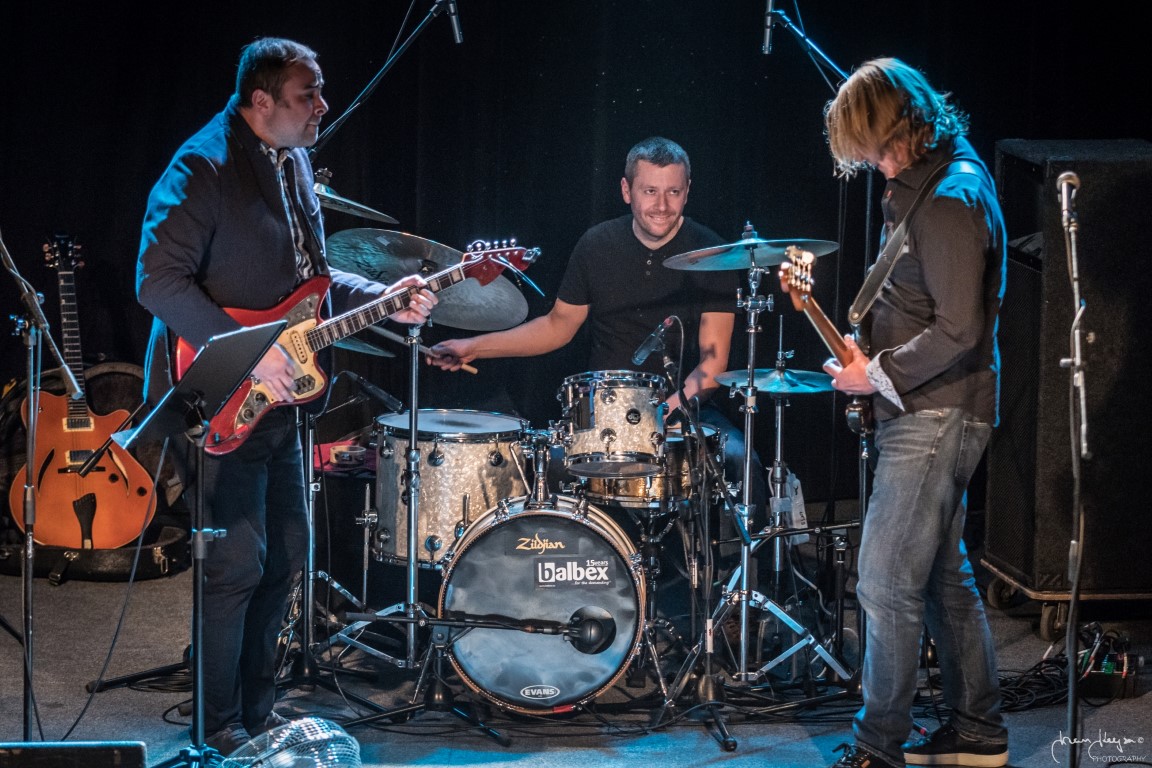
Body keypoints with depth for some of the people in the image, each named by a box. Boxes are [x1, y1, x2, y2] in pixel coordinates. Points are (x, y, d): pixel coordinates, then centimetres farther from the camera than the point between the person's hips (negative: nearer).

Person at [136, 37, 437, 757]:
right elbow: (159, 279, -23)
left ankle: (257, 709, 26)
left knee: (286, 554, 13)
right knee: (239, 563, -8)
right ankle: (219, 727, 4)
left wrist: (385, 298, 6)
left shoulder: (294, 163, 12)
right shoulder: (203, 168, -16)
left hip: (277, 397, 9)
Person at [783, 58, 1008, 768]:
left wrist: (879, 375, -15)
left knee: (886, 584, -7)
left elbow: (959, 330, -25)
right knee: (944, 577, 16)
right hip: (926, 412, 11)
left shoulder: (949, 200, -20)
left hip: (935, 416, -11)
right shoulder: (932, 179, 13)